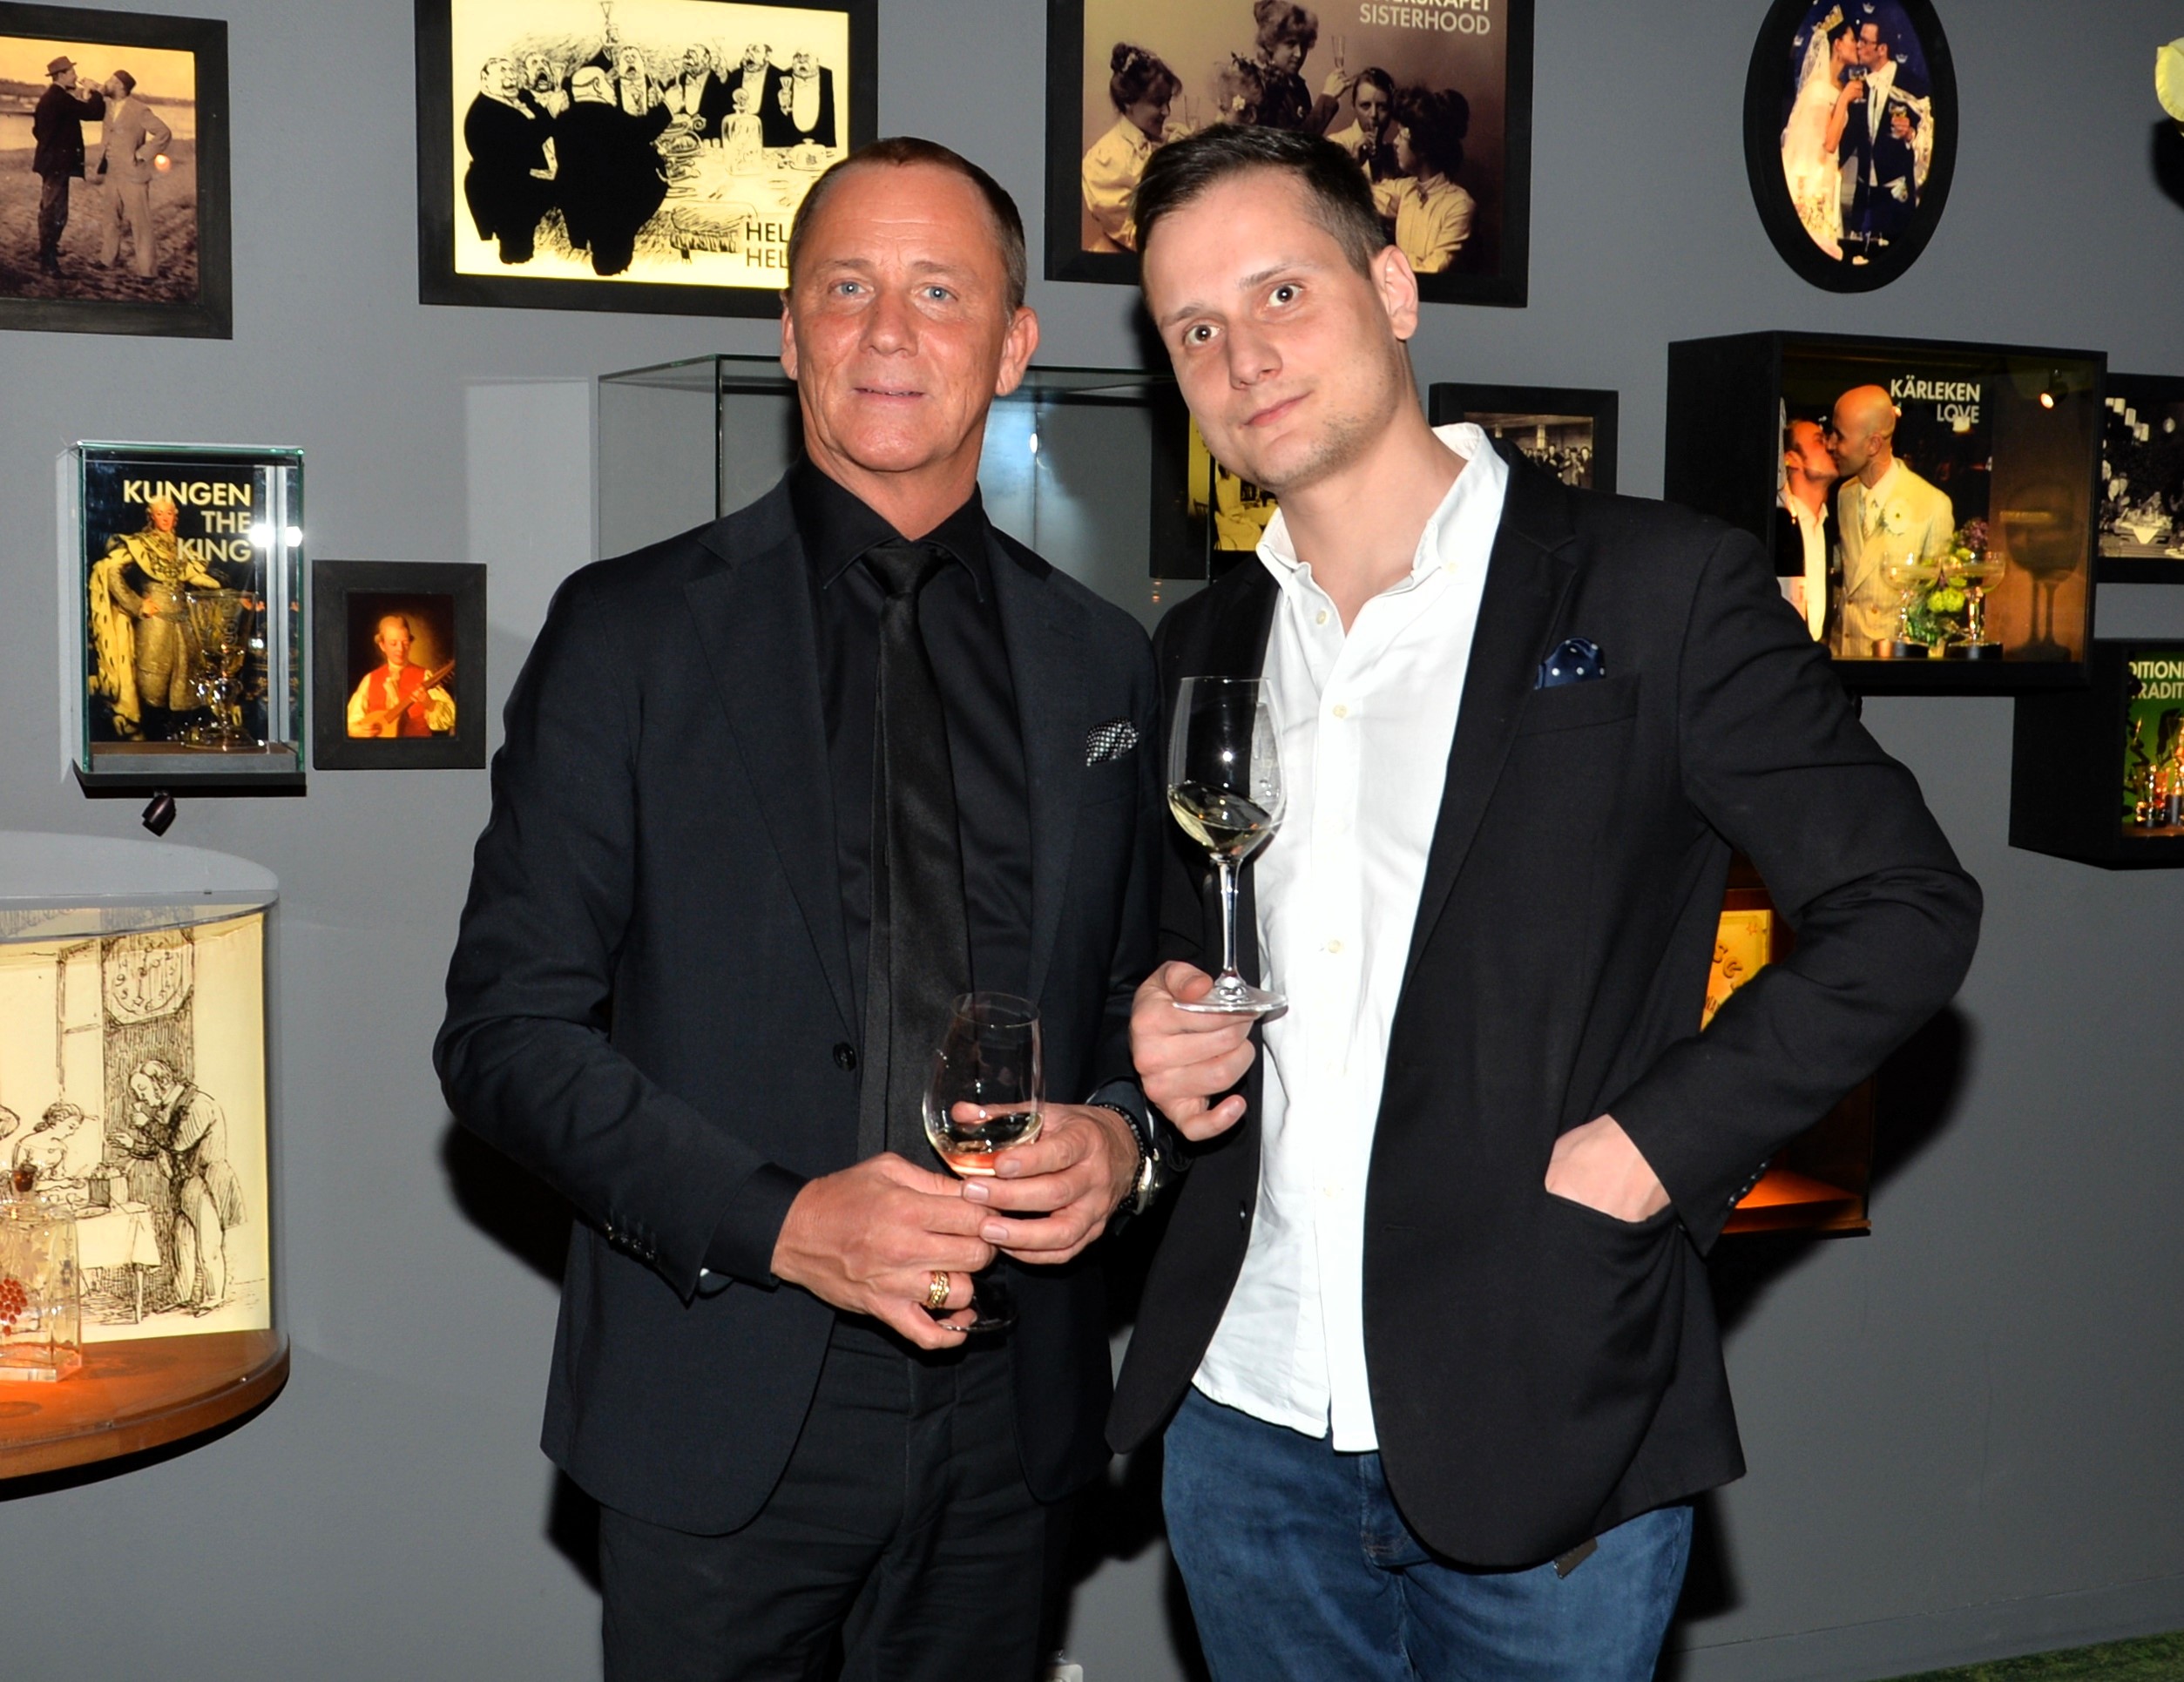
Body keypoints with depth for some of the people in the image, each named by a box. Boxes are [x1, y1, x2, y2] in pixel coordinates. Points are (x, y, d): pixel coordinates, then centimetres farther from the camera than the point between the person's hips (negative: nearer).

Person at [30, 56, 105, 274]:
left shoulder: (50, 97, 11)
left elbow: (38, 128, 20)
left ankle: (47, 252, 33)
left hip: (51, 160, 11)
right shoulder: (60, 98, -20)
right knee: (55, 212, -9)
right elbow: (95, 112, -22)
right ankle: (48, 259, -8)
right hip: (58, 162, -11)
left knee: (50, 209, 21)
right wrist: (95, 94, -4)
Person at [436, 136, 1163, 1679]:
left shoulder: (1104, 663, 7)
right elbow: (506, 1029, -7)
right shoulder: (632, 629, -3)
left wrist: (1120, 1138, -8)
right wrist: (780, 1221, -18)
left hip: (1010, 1419, 3)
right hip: (723, 1418, -3)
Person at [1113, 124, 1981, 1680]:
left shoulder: (1658, 590, -7)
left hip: (1543, 1435, -4)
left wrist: (1647, 1150, -14)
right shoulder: (1206, 647, 10)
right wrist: (1167, 1032, 0)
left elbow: (1906, 908, -7)